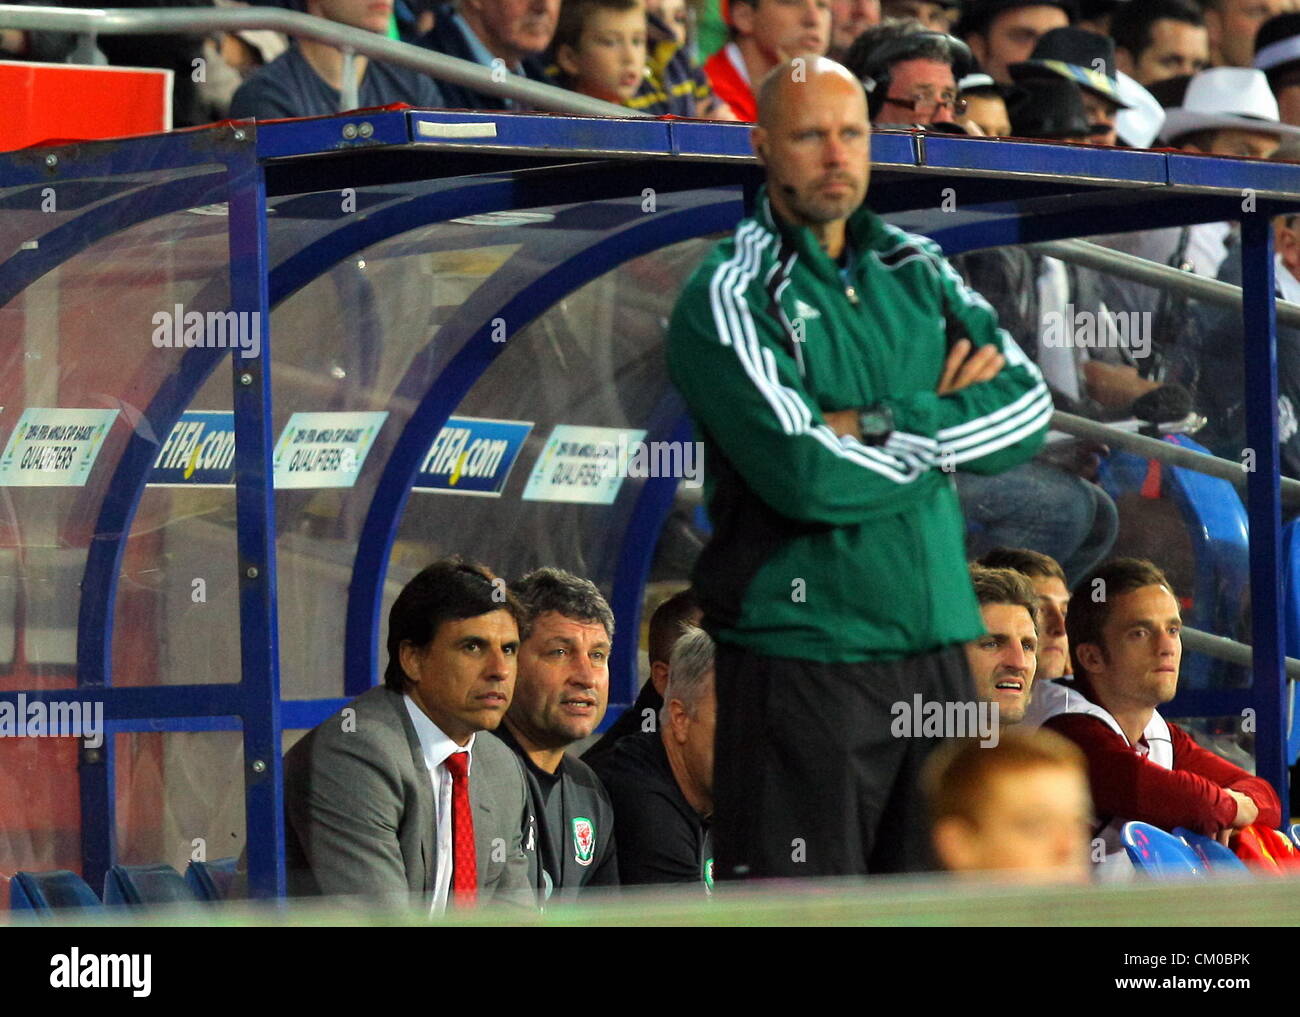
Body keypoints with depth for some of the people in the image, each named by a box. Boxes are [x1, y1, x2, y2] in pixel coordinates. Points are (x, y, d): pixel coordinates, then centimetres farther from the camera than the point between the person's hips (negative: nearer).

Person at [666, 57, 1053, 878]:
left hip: (935, 650, 6)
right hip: (801, 654, -6)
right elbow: (803, 473, -18)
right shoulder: (730, 296, -6)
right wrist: (944, 423, -4)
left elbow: (1028, 405, 2)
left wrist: (880, 424, -10)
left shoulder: (916, 270, 14)